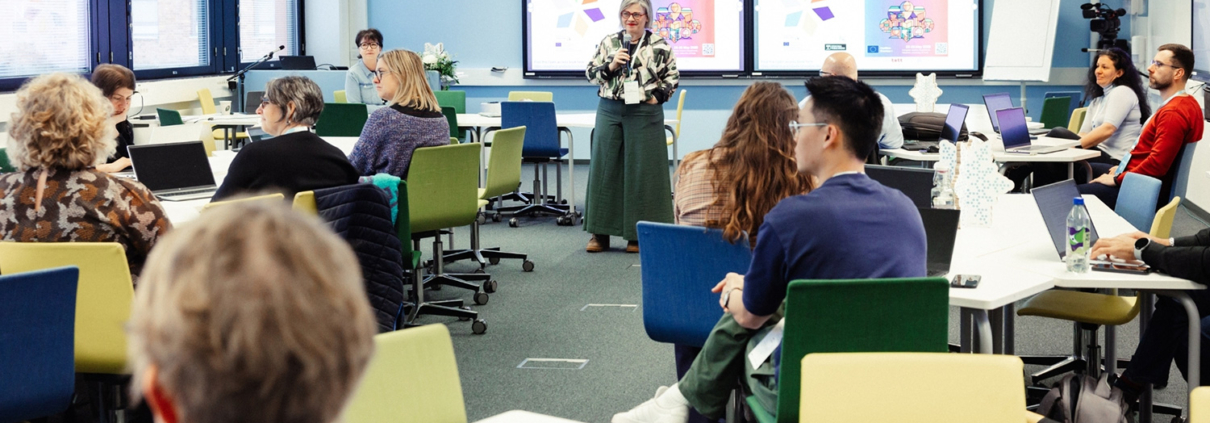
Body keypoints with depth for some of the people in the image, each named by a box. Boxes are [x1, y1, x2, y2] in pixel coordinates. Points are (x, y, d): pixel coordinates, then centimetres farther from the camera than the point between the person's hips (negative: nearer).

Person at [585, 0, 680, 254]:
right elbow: (591, 73, 5)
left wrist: (658, 96, -7)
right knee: (604, 168, 5)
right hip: (609, 111, 3)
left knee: (641, 170, 1)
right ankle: (600, 232, 12)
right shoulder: (608, 42, 6)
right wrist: (611, 66, -11)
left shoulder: (659, 45, -1)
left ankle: (637, 234, 10)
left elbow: (672, 76, 4)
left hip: (644, 114, -3)